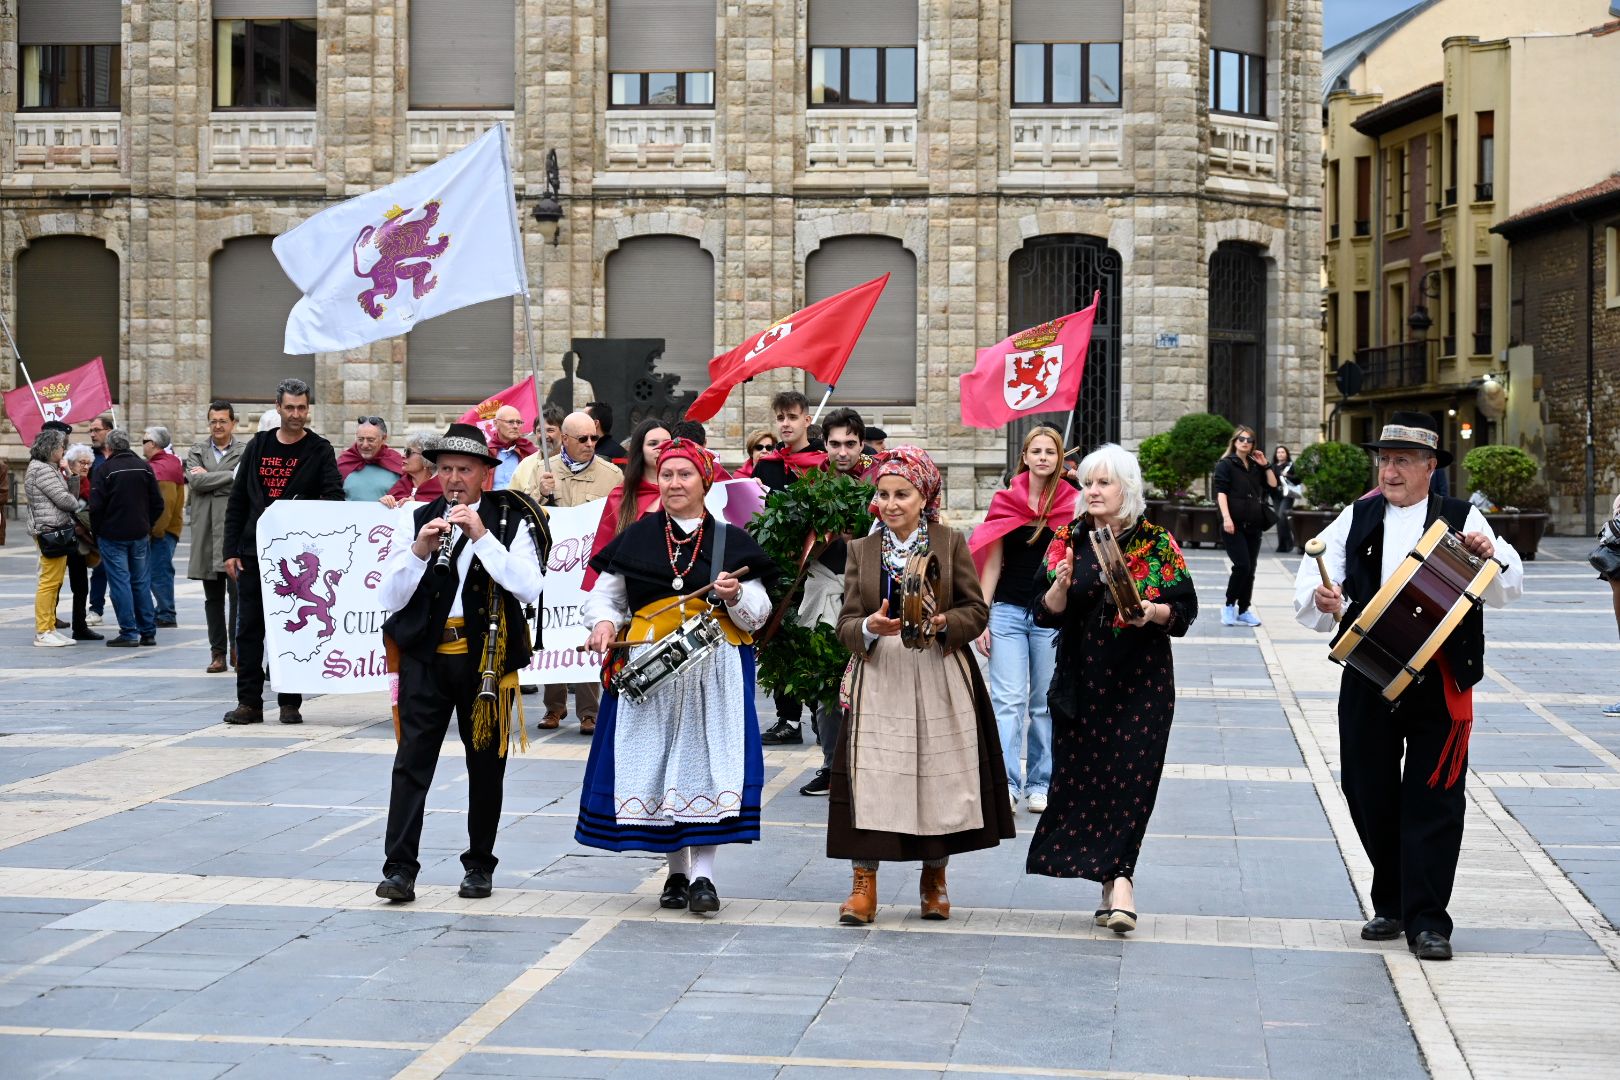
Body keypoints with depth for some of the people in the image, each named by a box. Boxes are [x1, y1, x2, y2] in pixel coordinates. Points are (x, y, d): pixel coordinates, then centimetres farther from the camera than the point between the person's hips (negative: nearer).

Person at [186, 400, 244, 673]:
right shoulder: (196, 453, 13)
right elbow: (196, 482, -5)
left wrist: (209, 478, -7)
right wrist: (231, 475, -10)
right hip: (206, 535, 3)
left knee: (238, 592, -11)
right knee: (213, 597, 8)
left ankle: (237, 648, -2)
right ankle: (218, 652, 13)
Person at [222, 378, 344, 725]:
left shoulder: (319, 450, 1)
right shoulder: (258, 446, 9)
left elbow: (335, 496, -8)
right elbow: (237, 501, 10)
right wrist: (231, 550, 3)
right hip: (253, 552, 3)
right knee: (249, 629, 2)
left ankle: (290, 702, 9)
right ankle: (249, 702, 7)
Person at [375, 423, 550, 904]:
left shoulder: (511, 521, 0)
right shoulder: (420, 520, 6)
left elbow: (529, 588, -14)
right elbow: (390, 597, 2)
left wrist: (482, 536, -18)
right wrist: (419, 551, -14)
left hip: (487, 659, -1)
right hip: (426, 655, 1)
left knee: (486, 765, 8)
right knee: (412, 761, -6)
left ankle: (479, 865, 21)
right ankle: (399, 868, -5)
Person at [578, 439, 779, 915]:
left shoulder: (732, 541, 7)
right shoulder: (635, 538, 10)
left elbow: (759, 614, 7)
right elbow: (604, 595, 14)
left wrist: (735, 596, -13)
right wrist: (603, 622, -7)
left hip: (715, 669, -1)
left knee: (707, 759, -9)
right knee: (657, 760, 2)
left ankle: (703, 873, -7)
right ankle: (676, 872, 13)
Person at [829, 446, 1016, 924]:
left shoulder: (951, 543, 4)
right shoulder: (861, 550, 8)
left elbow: (977, 611, 2)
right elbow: (846, 624, 2)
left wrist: (942, 623, -17)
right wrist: (871, 627, -20)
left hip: (939, 681, 0)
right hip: (879, 681, 0)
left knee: (939, 777, 4)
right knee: (871, 777, -7)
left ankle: (934, 879, 20)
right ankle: (863, 886, -2)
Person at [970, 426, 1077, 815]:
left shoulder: (1072, 505, 2)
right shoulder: (1005, 502, 5)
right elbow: (992, 563, 8)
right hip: (1008, 610, 1)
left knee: (1046, 704, 5)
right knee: (1007, 701, -7)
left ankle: (1040, 783, 13)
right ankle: (1004, 783, -11)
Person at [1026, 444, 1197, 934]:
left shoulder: (1157, 544, 0)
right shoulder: (1068, 541, 5)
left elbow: (1185, 608, 2)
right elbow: (1045, 613, 2)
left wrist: (1154, 613, -18)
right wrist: (1061, 586, -18)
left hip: (1141, 682, -2)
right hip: (1081, 681, 2)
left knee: (1130, 778, -9)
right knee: (1081, 776, 0)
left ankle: (1118, 879, -11)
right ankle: (1118, 880, 7)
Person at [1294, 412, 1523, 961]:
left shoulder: (1462, 519, 4)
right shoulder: (1356, 519, 10)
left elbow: (1508, 589, -1)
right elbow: (1311, 584, 0)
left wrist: (1489, 555, -21)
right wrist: (1320, 599, -23)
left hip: (1440, 679, -3)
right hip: (1367, 678, 3)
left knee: (1433, 797, -3)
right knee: (1368, 791, 9)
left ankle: (1427, 920, 2)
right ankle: (1391, 904, 26)